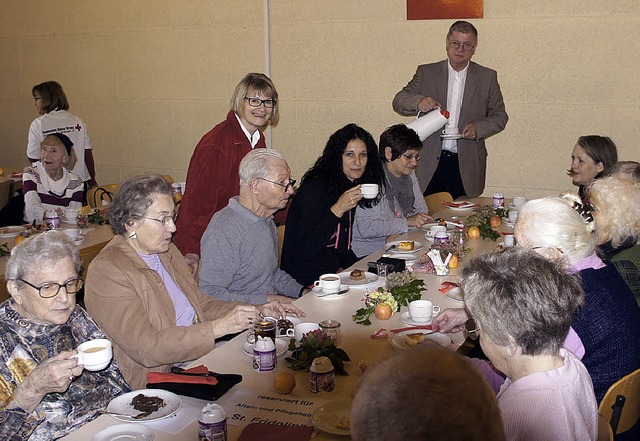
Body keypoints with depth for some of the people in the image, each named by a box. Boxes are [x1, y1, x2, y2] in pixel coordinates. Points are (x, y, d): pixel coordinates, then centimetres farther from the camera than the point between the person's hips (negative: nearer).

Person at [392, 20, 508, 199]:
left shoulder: (487, 77, 8)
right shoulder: (427, 72, 8)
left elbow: (499, 117, 11)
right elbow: (399, 101, 3)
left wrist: (478, 128, -10)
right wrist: (418, 102, -19)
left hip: (466, 166, 0)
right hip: (430, 164, 0)